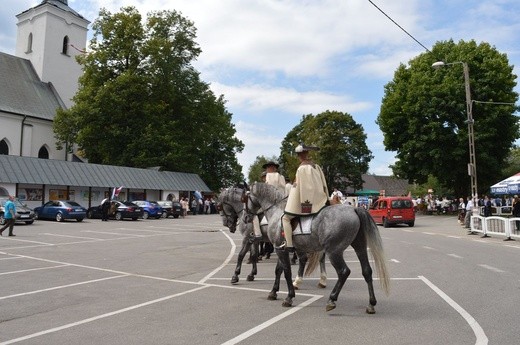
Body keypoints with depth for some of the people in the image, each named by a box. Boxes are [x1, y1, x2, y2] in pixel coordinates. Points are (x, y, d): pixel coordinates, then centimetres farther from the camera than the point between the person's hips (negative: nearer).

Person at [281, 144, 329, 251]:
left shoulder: (302, 168, -15)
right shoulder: (316, 166, 8)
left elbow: (302, 188, -18)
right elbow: (324, 185, 12)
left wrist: (304, 205, -16)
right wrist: (326, 199, 20)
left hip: (307, 201, -8)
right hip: (319, 201, 8)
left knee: (285, 218, 0)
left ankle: (289, 244, -5)